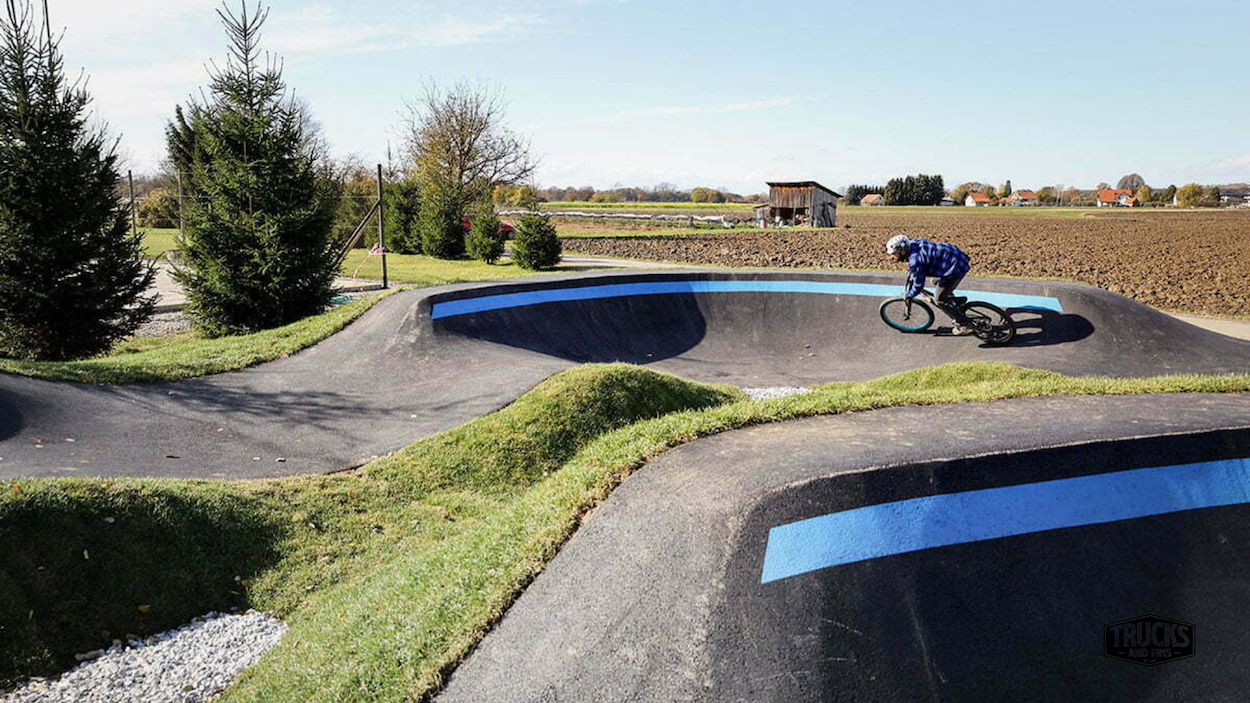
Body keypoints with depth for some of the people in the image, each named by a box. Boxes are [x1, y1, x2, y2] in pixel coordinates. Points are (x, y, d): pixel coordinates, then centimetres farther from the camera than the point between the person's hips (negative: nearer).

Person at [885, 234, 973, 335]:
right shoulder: (913, 244, 3)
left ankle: (964, 325, 9)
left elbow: (918, 286, -16)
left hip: (957, 267, -10)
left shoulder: (915, 260, -23)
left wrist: (908, 295, 0)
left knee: (939, 299, 1)